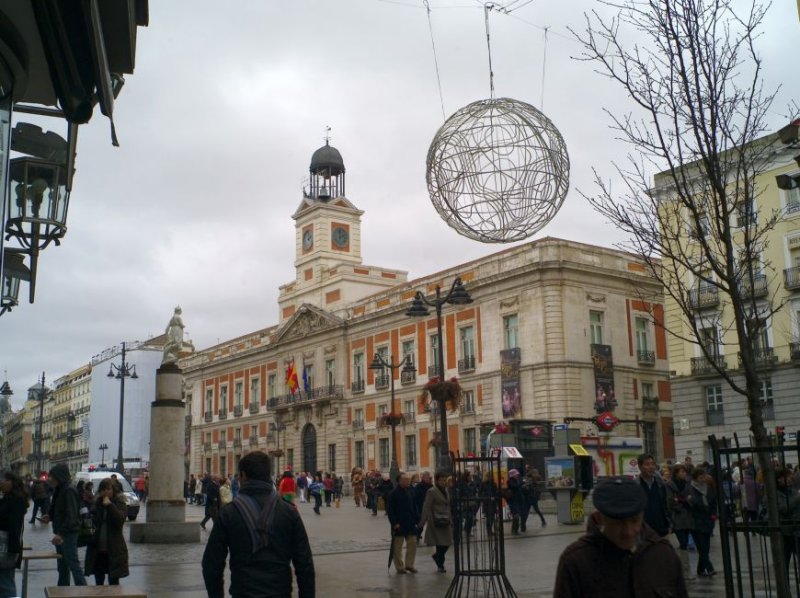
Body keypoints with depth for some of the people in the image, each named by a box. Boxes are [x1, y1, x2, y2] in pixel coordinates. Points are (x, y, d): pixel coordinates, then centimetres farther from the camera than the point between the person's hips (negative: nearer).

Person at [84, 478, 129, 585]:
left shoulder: (120, 504, -5)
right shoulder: (96, 504, 10)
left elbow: (120, 520, -21)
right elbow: (92, 523, 19)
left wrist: (109, 505, -23)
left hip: (113, 550, -5)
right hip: (97, 549, 5)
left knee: (113, 582, 0)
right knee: (98, 582, 13)